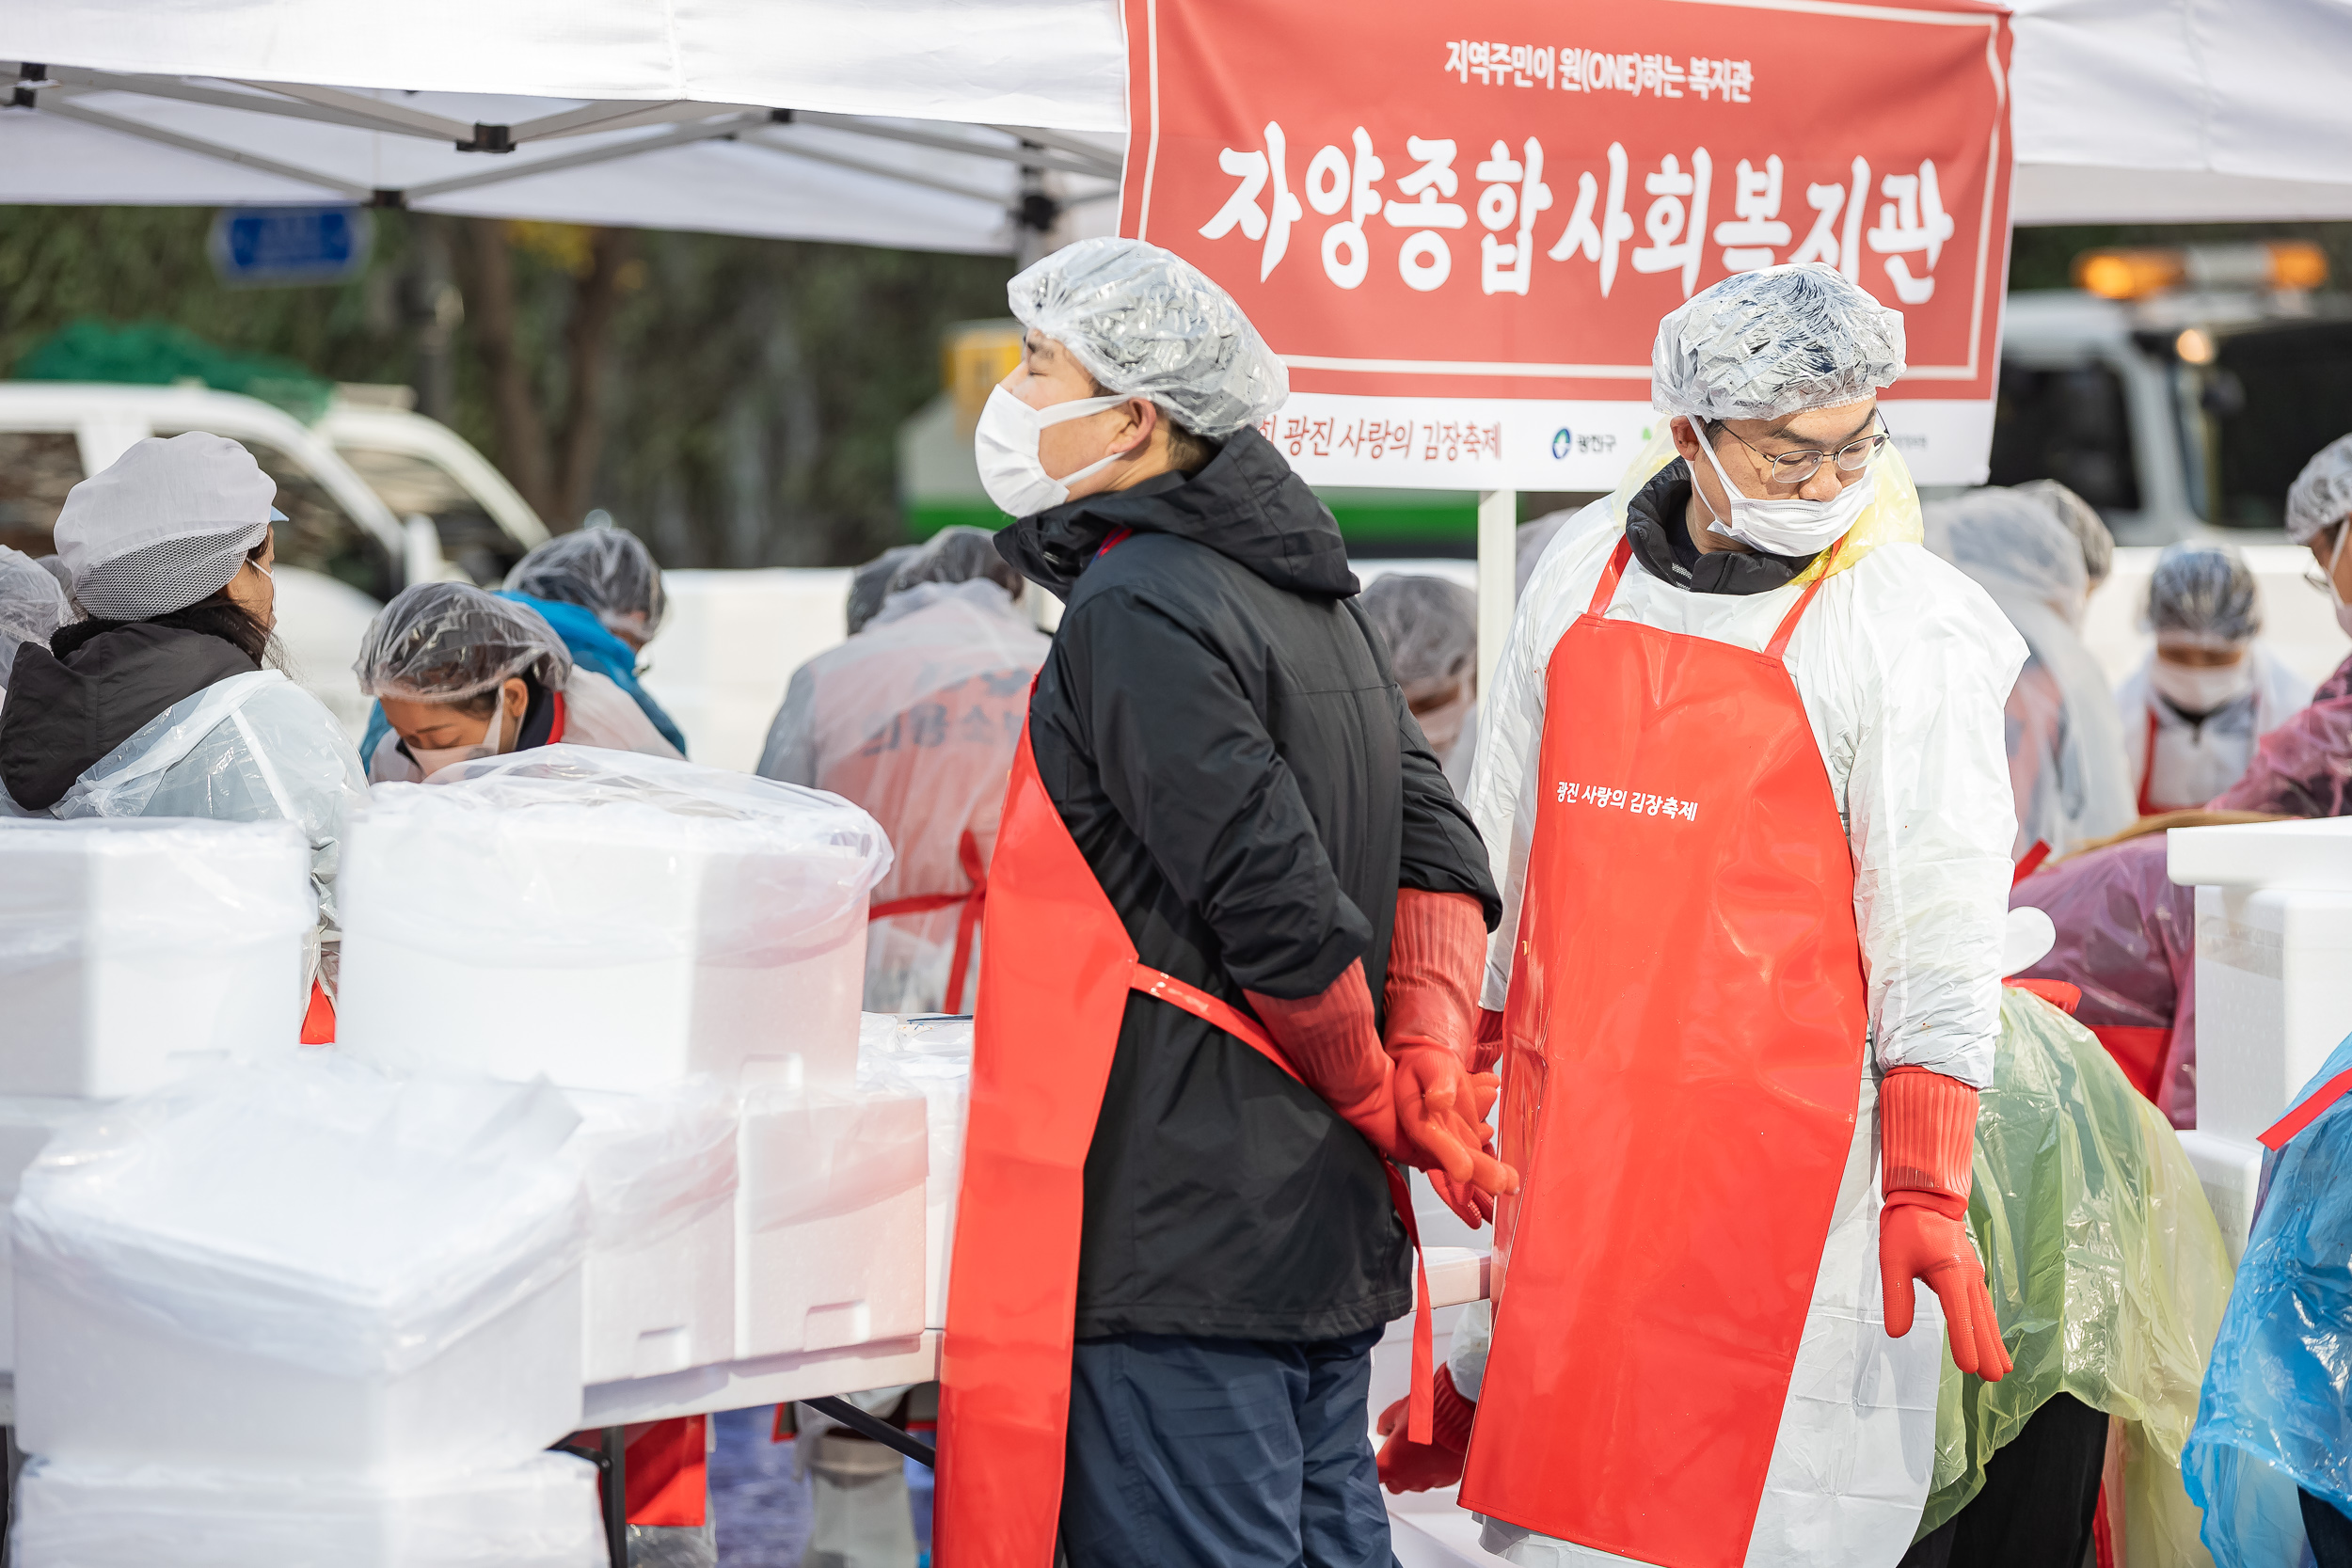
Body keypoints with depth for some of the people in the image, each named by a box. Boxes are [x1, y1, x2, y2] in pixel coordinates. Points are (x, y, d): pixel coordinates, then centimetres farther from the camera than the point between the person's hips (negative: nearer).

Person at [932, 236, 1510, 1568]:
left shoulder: (1135, 613, -15)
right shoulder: (1314, 596, 15)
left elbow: (1281, 911, -19)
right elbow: (1439, 851, 13)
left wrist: (1377, 1100, -5)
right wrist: (1426, 1068, 2)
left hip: (1178, 1245, -10)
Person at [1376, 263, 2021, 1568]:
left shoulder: (1903, 625, -6)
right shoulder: (1584, 572, 9)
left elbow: (1940, 923, -7)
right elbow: (1503, 841, 17)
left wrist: (1927, 1186, -11)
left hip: (1777, 1141, -4)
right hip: (1569, 1129, 5)